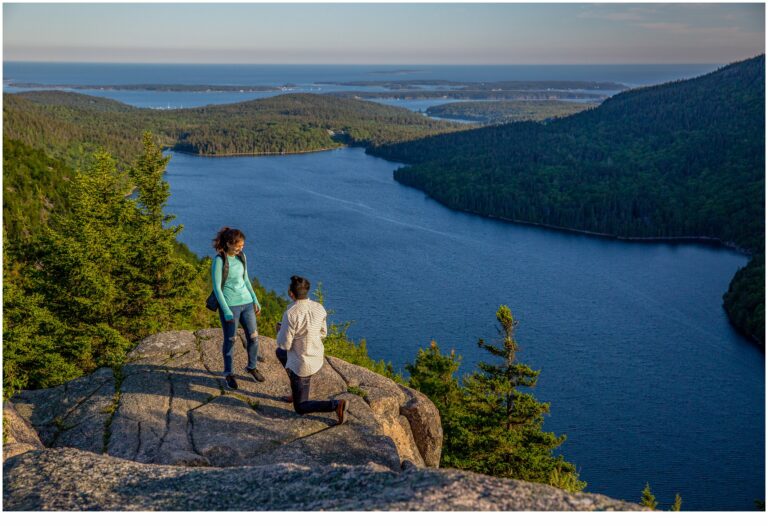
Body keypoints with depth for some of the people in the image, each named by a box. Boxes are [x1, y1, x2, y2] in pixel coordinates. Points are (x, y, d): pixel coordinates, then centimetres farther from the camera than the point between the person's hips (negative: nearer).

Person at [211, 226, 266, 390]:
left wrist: (255, 301, 13)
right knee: (230, 340, 5)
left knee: (253, 337, 9)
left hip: (246, 302, 6)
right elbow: (217, 287, -14)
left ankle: (252, 367, 32)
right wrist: (226, 311, -17)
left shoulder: (241, 256, 4)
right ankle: (228, 373, 24)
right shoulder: (219, 260, -15)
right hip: (229, 305, -6)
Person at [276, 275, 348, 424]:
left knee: (300, 408, 11)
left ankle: (336, 405, -12)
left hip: (301, 364, -7)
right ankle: (298, 390, 30)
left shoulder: (290, 314, -29)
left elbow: (284, 344, -21)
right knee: (280, 353, 33)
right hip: (317, 358, 7)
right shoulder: (319, 308, -9)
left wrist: (280, 331, 1)